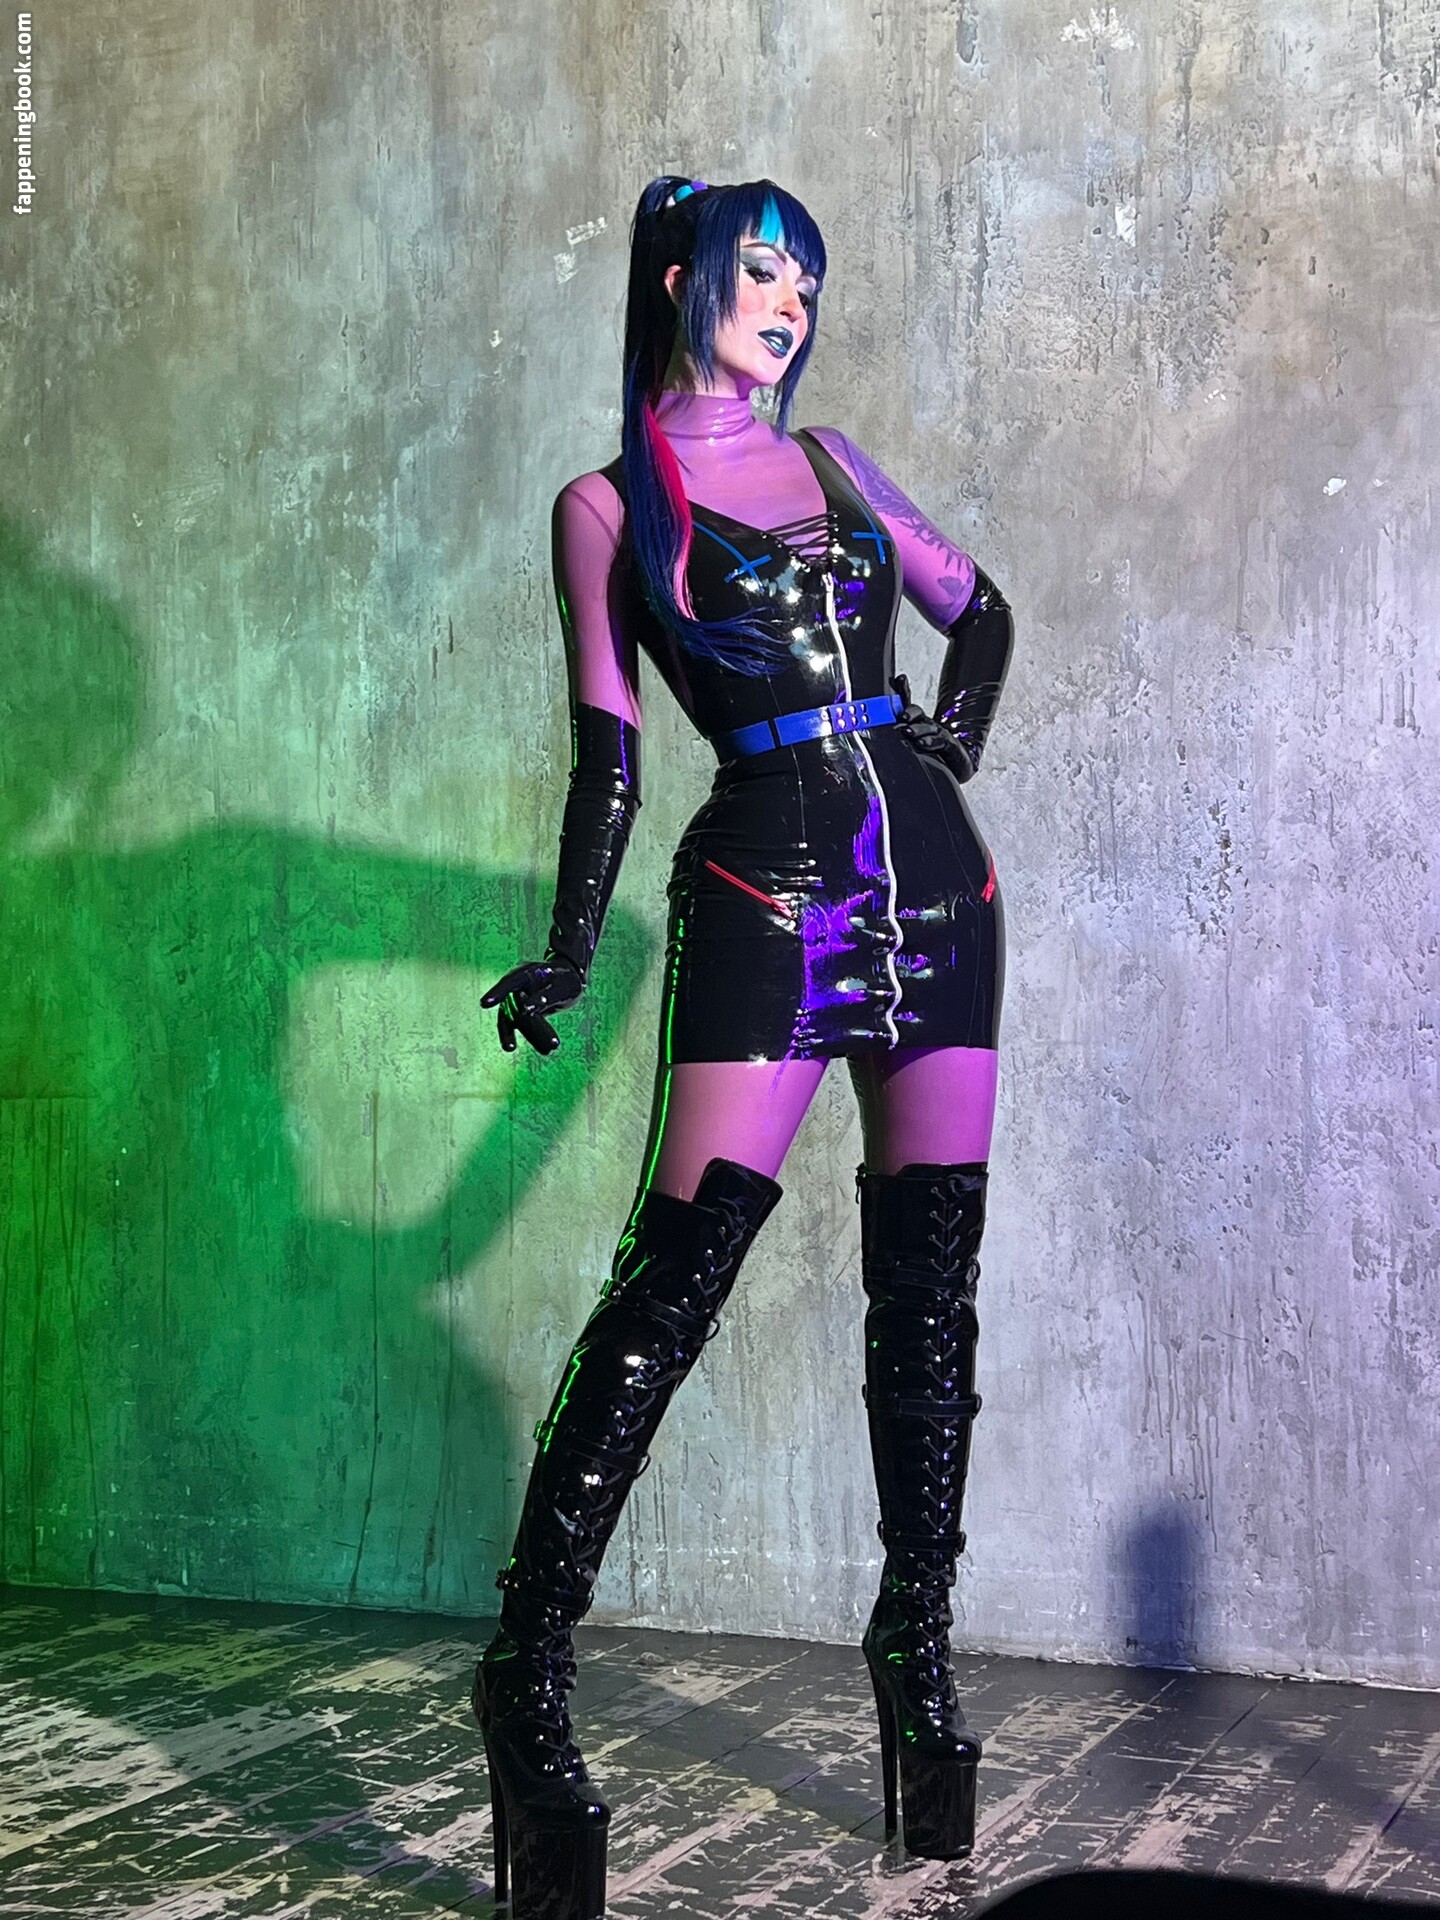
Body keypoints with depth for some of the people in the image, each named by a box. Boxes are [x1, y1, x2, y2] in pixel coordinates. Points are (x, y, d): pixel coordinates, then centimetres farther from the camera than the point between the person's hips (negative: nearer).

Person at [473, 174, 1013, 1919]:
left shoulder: (828, 461, 18)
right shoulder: (609, 502, 7)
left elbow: (978, 612, 28)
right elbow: (606, 747, 3)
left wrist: (946, 761, 12)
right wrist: (569, 953, -4)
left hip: (932, 885, 5)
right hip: (765, 902, -5)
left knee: (929, 1282, 4)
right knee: (675, 1274, -14)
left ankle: (917, 1643, 16)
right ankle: (529, 1668, -9)